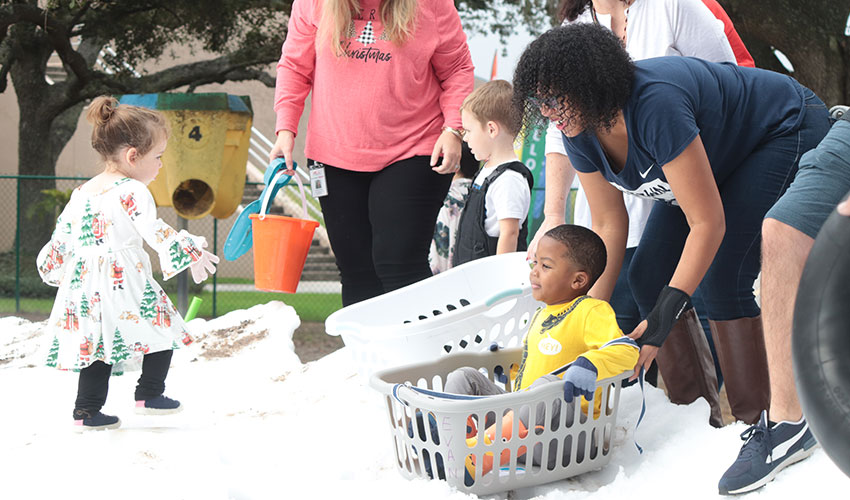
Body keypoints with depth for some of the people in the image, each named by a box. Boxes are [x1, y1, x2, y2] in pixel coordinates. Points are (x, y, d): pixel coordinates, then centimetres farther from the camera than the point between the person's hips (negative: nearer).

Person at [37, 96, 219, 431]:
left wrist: (53, 266, 33)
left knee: (97, 344, 12)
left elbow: (63, 233, 18)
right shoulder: (132, 192, -9)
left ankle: (86, 411, 9)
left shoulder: (82, 192, 13)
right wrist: (191, 253, -14)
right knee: (162, 327, 8)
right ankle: (149, 396, 10)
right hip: (124, 282, -7)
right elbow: (154, 232, -19)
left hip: (86, 284, 7)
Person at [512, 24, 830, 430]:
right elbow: (608, 225, -6)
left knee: (721, 278, -21)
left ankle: (753, 417, -10)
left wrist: (665, 316, -41)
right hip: (722, 161, 8)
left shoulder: (655, 106, -41)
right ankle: (693, 405, 9)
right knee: (648, 277, -2)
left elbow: (708, 223, -38)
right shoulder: (580, 133, -16)